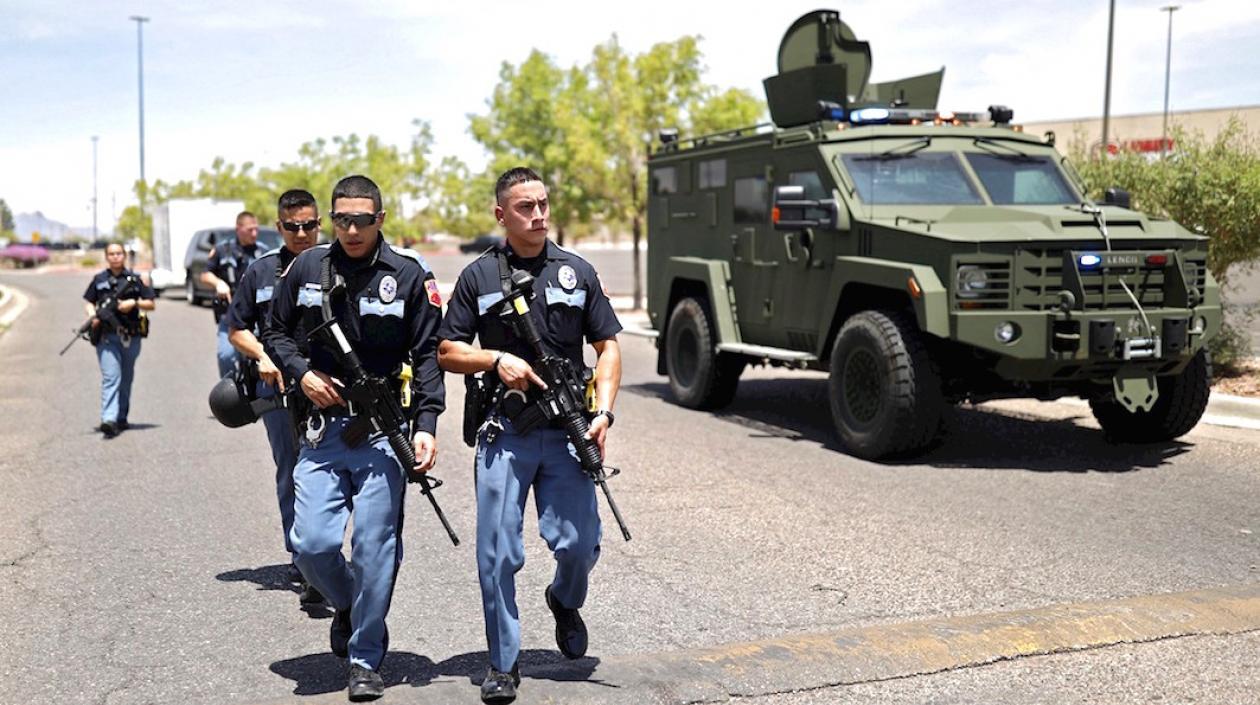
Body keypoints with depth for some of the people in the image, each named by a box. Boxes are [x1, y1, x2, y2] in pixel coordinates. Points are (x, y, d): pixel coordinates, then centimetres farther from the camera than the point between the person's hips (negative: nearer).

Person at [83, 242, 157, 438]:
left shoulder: (135, 279, 8)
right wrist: (93, 315, -4)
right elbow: (88, 302, 16)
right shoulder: (99, 280, 9)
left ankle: (121, 418, 25)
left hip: (131, 336, 2)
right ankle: (109, 420, -22)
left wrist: (134, 302, -8)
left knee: (126, 379, 11)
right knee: (110, 377, -14)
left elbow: (151, 304, 9)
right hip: (106, 336, -2)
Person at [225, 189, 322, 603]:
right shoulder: (261, 272, 11)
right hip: (279, 386, 3)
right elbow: (236, 330, 17)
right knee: (289, 473, 11)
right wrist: (262, 355, -2)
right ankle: (300, 557, 24)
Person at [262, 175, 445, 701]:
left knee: (375, 549, -1)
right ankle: (347, 606, 30)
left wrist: (426, 425, -11)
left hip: (383, 434, -2)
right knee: (311, 543, -3)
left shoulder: (409, 274, -2)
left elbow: (428, 355, -2)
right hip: (322, 430, 3)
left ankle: (365, 661, 16)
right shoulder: (306, 268, 6)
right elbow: (275, 331, 17)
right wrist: (301, 371, -2)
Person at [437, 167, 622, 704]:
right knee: (497, 554, -1)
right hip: (504, 432, -1)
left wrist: (603, 410, -4)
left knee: (579, 543, -2)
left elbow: (607, 346, 9)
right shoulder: (479, 276, 5)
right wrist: (497, 360, -11)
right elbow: (447, 352, 7)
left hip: (566, 431, 1)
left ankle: (565, 602, 33)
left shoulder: (577, 272, 8)